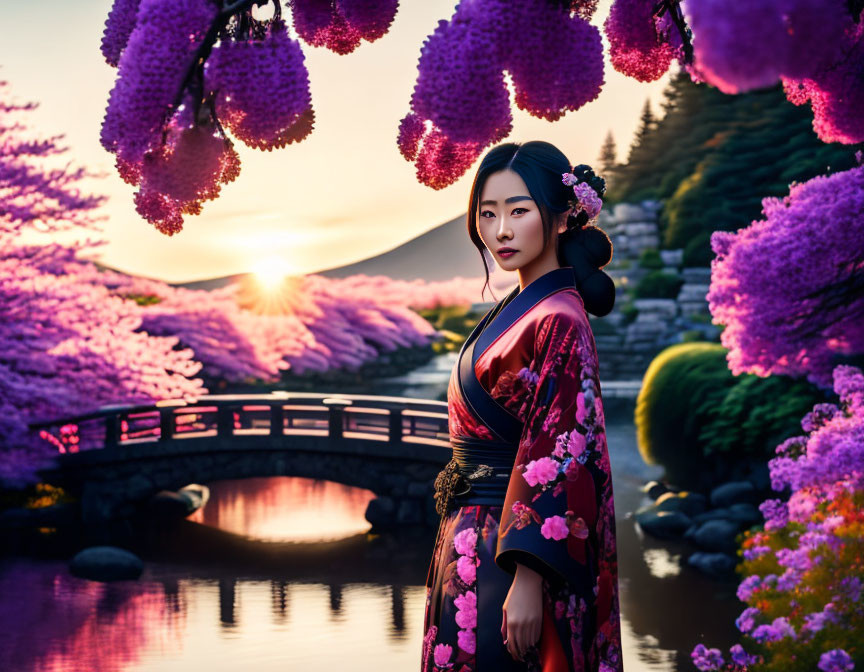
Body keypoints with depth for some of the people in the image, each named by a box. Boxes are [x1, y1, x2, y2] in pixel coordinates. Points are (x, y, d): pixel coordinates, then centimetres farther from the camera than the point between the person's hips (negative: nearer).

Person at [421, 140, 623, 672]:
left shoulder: (558, 322, -16)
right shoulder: (520, 309, 12)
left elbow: (563, 459, -21)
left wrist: (528, 582, -26)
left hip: (513, 544, -9)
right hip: (473, 541, 9)